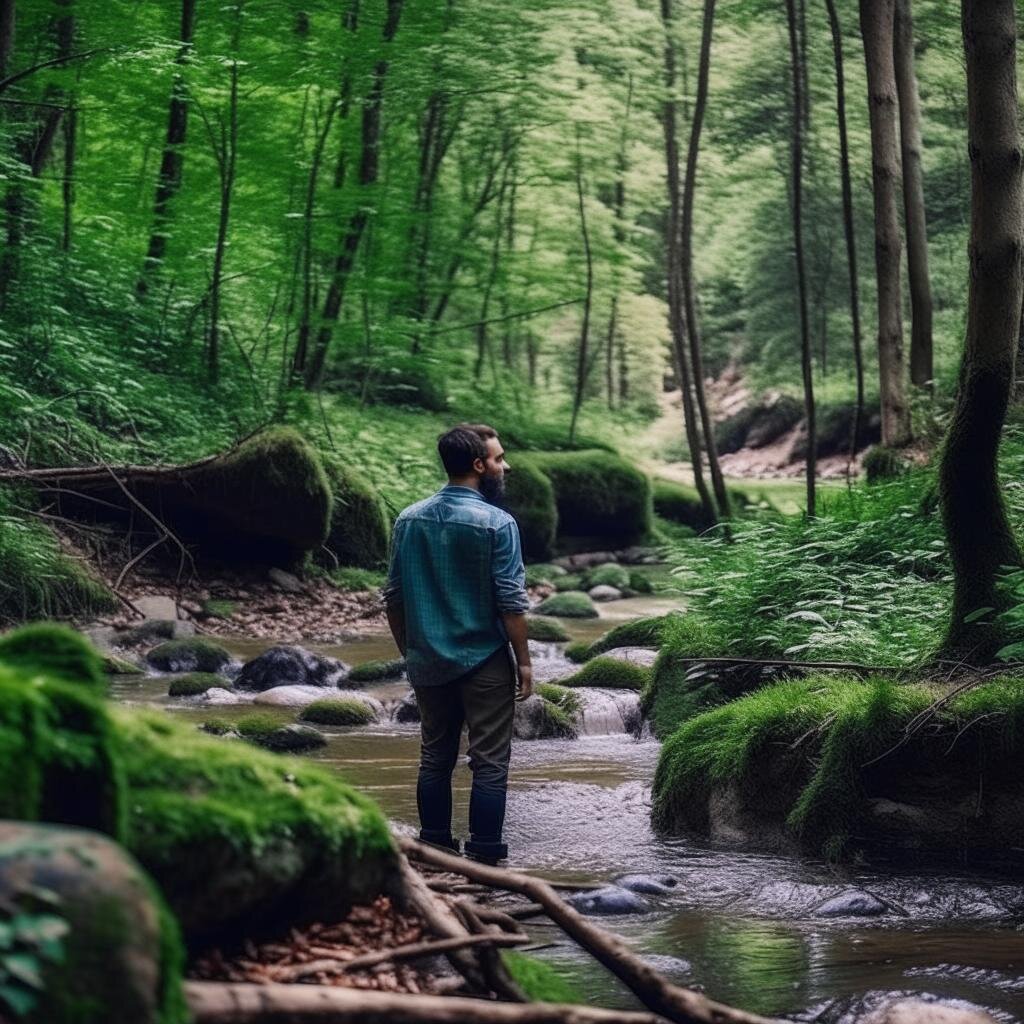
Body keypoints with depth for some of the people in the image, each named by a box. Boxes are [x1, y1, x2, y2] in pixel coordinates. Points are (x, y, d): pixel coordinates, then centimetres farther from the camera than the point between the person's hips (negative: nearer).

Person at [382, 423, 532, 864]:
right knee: (489, 762, 1)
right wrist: (524, 661, -4)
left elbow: (394, 596, 7)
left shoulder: (409, 520, 3)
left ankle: (435, 851, 17)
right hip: (485, 662, -5)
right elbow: (511, 601, -14)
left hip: (428, 663, 5)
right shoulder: (496, 523, -13)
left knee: (435, 758, 13)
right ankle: (484, 857, 2)